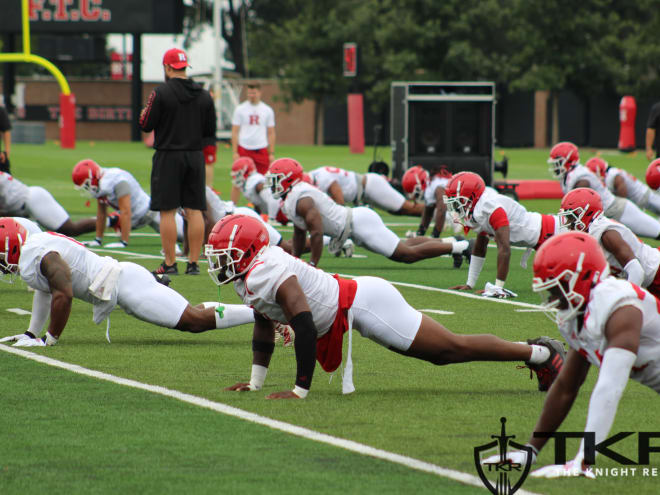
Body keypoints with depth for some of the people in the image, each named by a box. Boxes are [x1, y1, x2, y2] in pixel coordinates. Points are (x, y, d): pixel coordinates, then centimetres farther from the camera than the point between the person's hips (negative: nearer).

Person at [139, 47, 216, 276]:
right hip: (195, 156, 4)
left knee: (167, 211, -1)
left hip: (168, 156, -4)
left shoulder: (161, 93, -10)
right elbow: (211, 130, 8)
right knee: (194, 210, 6)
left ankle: (170, 263, -2)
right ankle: (193, 263, 6)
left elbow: (146, 125, -7)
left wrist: (144, 113, 13)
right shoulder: (203, 95, 5)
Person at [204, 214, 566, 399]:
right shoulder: (250, 278, 8)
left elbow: (305, 327, -29)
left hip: (363, 305, -9)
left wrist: (300, 389, -27)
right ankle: (535, 351, 22)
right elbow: (264, 328, 22)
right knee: (442, 354, 15)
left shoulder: (269, 273, -23)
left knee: (451, 348, -4)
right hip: (355, 307, 9)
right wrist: (255, 381, 18)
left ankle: (540, 354, 5)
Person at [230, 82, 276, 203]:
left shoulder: (267, 110, 9)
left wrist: (272, 153, 7)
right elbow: (235, 132, 4)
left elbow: (271, 133, 12)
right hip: (244, 149, -1)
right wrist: (234, 152, -3)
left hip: (261, 150, 1)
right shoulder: (240, 109, 4)